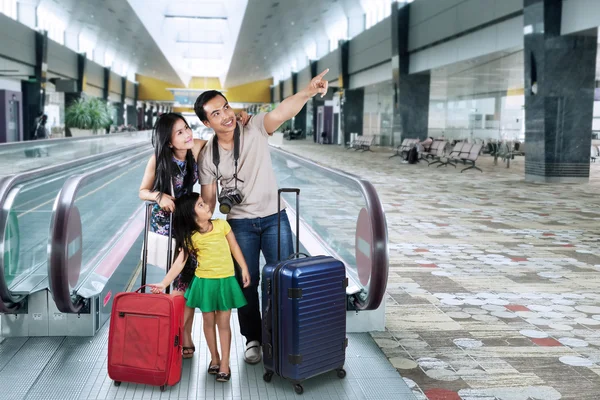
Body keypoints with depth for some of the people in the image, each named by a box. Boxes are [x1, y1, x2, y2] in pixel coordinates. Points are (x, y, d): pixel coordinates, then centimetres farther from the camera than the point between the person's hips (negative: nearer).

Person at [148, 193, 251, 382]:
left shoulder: (221, 225, -5)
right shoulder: (190, 237, -8)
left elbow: (234, 247, 3)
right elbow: (180, 262, -10)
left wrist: (244, 269, 2)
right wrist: (164, 283, -17)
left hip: (226, 281, 0)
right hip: (205, 283, 0)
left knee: (223, 323, 5)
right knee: (209, 322, 13)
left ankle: (225, 363, 13)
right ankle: (214, 358, 31)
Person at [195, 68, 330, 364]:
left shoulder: (255, 128, -12)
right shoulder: (207, 155, -4)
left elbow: (283, 112, -31)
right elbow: (208, 198, 5)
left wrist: (308, 91, -50)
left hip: (274, 218, -1)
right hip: (239, 223, 2)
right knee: (246, 283, 8)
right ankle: (253, 339, 26)